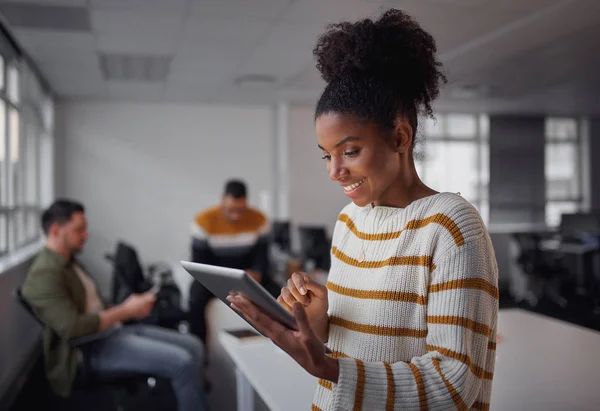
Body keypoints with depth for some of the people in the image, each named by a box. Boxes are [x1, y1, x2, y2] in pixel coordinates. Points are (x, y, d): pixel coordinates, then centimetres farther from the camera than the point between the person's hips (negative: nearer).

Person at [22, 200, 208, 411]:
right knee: (183, 362, -21)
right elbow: (72, 328, -27)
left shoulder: (70, 261, 14)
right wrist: (125, 311, -18)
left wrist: (127, 306, 0)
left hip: (114, 330, 10)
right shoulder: (44, 273, -17)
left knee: (193, 346, 1)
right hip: (94, 347, -10)